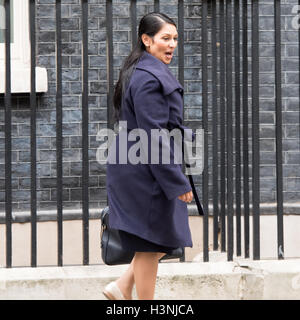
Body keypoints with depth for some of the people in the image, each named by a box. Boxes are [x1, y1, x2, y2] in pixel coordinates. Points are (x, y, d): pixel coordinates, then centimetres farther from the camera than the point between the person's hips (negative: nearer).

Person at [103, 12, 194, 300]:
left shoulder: (141, 71, 14)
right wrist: (178, 183, -20)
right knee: (151, 243, 0)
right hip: (147, 172, -10)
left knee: (166, 236, 17)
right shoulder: (151, 78, -20)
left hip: (134, 168, 10)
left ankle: (123, 287, 17)